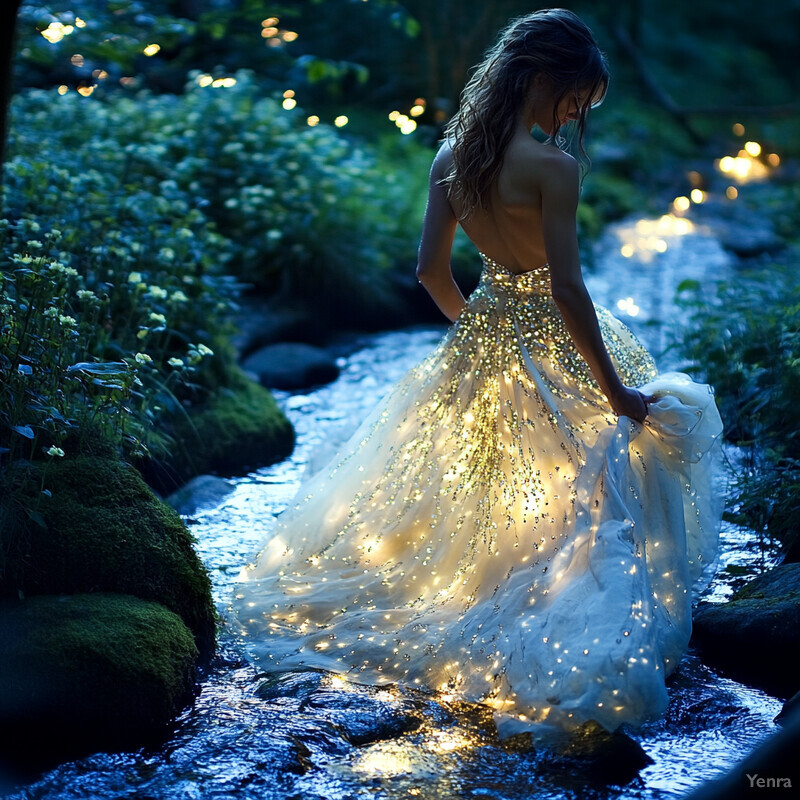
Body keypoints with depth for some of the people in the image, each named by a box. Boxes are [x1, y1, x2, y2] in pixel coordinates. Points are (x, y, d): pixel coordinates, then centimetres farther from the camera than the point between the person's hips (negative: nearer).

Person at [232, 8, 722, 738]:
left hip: (484, 338, 7)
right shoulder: (552, 167, -23)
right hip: (552, 345, -7)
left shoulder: (451, 157, -2)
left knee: (474, 485, 26)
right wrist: (614, 390, -17)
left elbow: (431, 268, 4)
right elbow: (567, 289, -24)